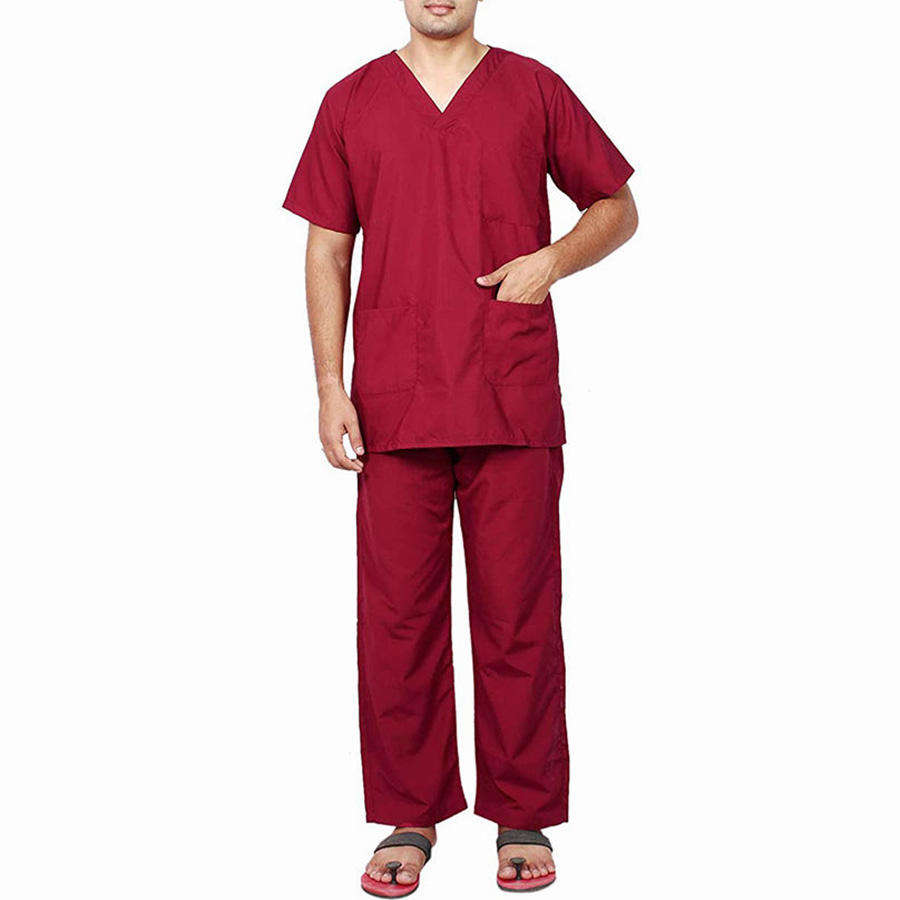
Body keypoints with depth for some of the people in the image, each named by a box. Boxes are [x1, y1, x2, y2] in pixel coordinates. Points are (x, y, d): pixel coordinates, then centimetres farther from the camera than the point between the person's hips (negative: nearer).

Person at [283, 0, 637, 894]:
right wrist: (330, 387, 0)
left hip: (515, 402, -1)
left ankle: (524, 820, 18)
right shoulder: (352, 102, 11)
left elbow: (618, 207, 14)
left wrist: (551, 259, -7)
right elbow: (327, 251, 9)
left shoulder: (534, 90, 9)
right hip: (395, 406, 1)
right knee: (397, 614, 4)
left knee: (519, 613, 3)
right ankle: (409, 819, 19)